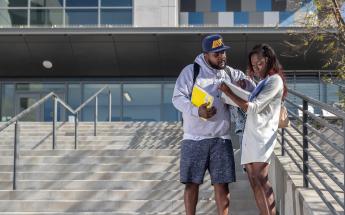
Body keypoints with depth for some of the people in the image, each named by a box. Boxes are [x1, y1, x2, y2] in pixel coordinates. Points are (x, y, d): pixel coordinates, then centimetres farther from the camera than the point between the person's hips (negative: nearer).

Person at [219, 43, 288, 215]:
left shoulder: (275, 80, -5)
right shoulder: (263, 82, 23)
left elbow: (253, 108, -11)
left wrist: (228, 92, -7)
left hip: (262, 136, -9)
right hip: (250, 136, 9)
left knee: (260, 180, -19)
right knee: (254, 183, 1)